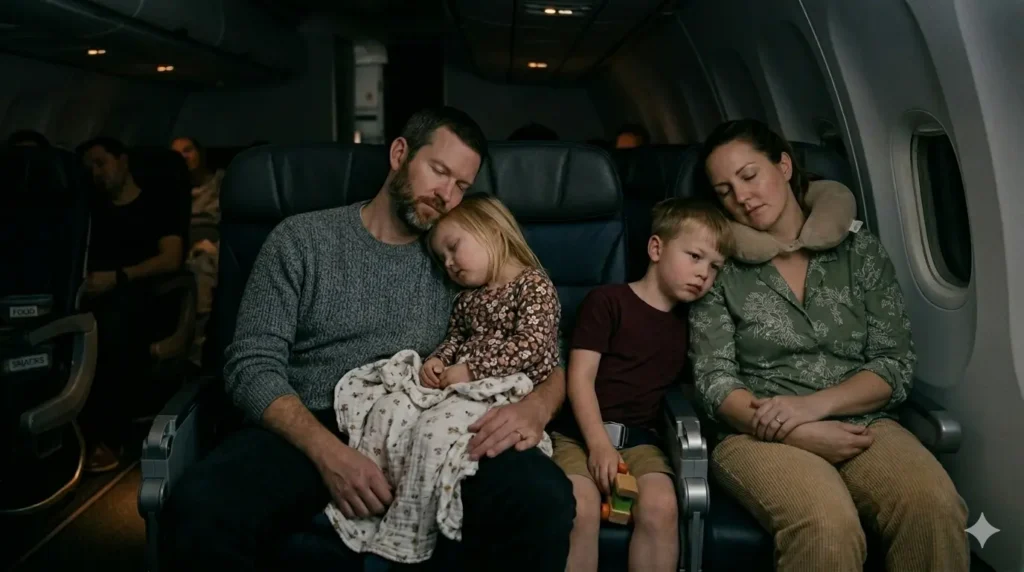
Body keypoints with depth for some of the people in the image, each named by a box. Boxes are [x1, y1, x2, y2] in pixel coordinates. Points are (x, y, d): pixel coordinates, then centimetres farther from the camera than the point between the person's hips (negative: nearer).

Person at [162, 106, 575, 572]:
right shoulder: (302, 239, 6)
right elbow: (252, 366, -2)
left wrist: (536, 406, -14)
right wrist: (329, 451, -20)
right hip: (309, 431, 0)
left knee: (542, 498, -29)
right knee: (199, 509, -31)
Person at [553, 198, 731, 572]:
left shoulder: (689, 322, 17)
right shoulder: (607, 300, 0)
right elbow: (580, 378, -6)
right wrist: (599, 443, -15)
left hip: (640, 436, 4)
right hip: (583, 430, -4)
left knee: (661, 507, -26)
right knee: (581, 510, -30)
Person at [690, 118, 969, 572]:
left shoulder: (860, 252, 11)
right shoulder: (720, 268, 5)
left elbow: (896, 364, 4)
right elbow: (715, 381, -2)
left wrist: (814, 404, -14)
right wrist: (798, 433, -17)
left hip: (861, 424, 3)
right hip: (761, 434, -2)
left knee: (935, 508, -29)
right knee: (826, 526, -34)